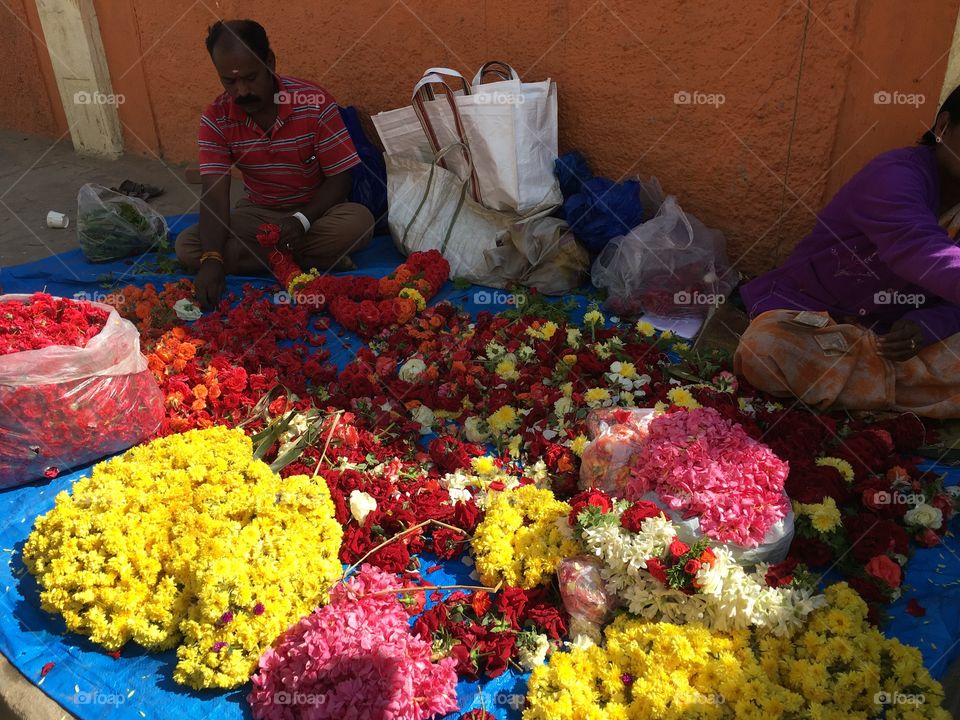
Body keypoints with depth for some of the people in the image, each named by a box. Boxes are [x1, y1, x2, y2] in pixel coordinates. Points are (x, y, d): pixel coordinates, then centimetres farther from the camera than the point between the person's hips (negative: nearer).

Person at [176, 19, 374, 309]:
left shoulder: (316, 104, -18)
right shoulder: (216, 119, -11)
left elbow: (339, 178, -15)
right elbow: (214, 193, -19)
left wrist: (302, 220, -32)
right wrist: (212, 259, -35)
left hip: (315, 211, -3)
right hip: (257, 213, 3)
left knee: (359, 222, -35)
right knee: (187, 246, -20)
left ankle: (262, 255, -18)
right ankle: (316, 259, -23)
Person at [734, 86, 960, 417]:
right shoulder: (898, 173, -18)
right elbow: (915, 247, -42)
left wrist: (925, 326, -20)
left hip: (892, 330, 6)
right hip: (810, 311, -6)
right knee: (764, 349, -38)